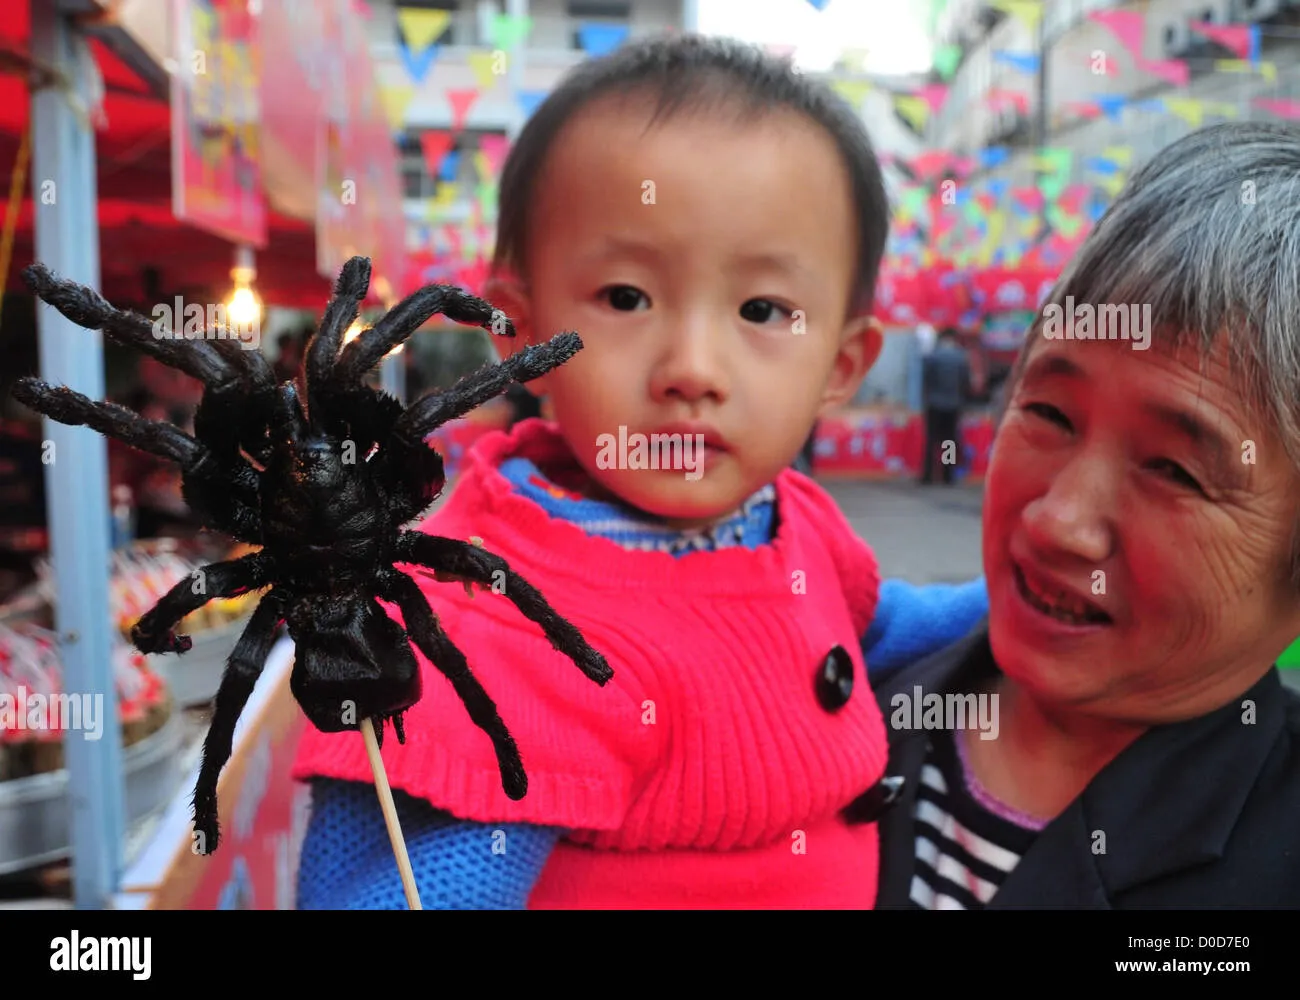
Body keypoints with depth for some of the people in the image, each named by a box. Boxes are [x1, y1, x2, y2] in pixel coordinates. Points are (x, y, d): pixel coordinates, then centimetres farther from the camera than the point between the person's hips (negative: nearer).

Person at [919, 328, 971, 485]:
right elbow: (966, 383, 3)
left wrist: (925, 400, 8)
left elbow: (925, 382, -3)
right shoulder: (962, 358, -1)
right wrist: (963, 400, 19)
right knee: (950, 441, 6)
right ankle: (948, 477, 4)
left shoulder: (930, 356, -5)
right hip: (954, 405, 1)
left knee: (931, 440, 3)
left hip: (934, 404, -1)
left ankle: (927, 476, -1)